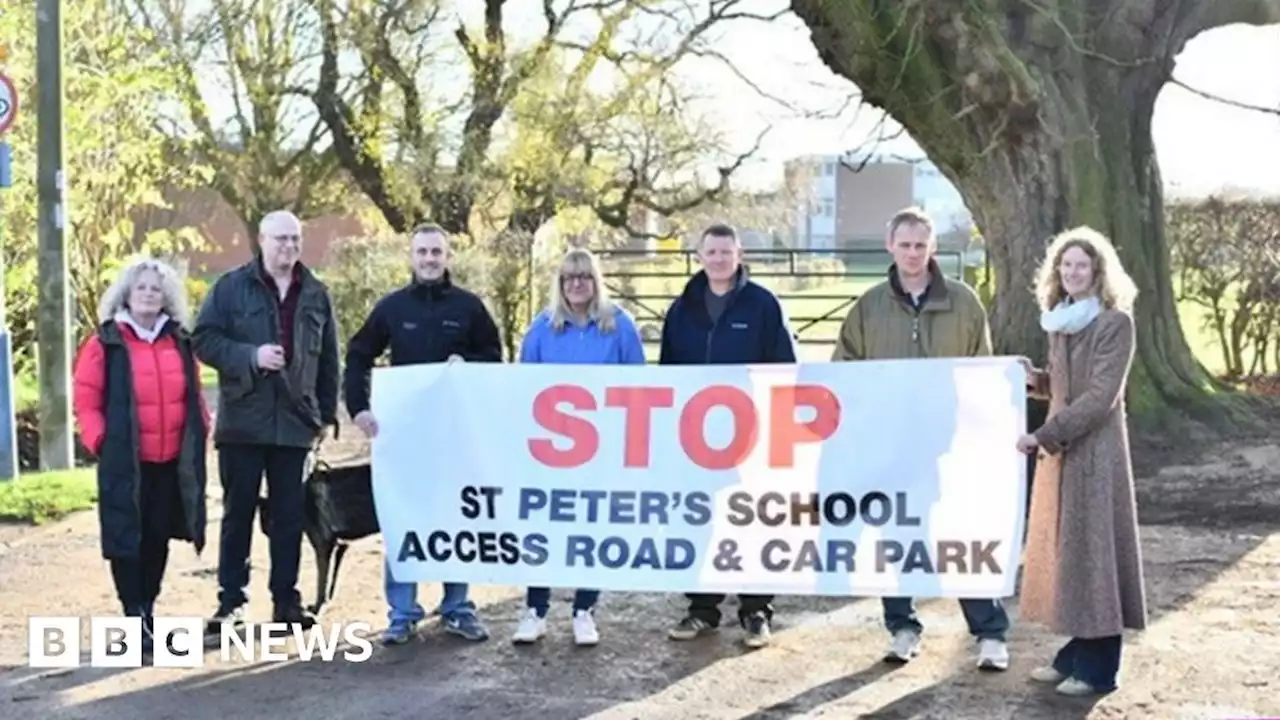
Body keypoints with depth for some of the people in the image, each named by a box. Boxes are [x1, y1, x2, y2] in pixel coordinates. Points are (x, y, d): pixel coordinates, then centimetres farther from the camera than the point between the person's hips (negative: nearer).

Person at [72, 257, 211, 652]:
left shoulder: (180, 341, 9)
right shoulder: (106, 342, -5)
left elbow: (193, 395, 18)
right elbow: (86, 399, -4)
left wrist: (199, 434, 8)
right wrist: (101, 440, -11)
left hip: (172, 461, 4)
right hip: (124, 461, -4)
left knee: (158, 538, 12)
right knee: (126, 538, -1)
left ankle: (148, 611, 24)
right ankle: (135, 618, 6)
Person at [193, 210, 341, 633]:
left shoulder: (316, 295, 10)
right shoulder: (231, 287, 1)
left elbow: (328, 359, 13)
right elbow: (204, 339, -3)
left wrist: (327, 414, 9)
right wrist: (250, 356, -17)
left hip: (295, 422, 2)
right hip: (243, 420, -2)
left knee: (289, 515, 6)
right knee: (238, 512, 4)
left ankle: (286, 601, 14)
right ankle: (231, 601, 11)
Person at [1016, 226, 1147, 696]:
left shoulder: (1115, 322, -11)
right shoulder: (1060, 320, 11)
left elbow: (1100, 397, -18)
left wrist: (1044, 436, -20)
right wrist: (1035, 380, 1)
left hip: (1095, 450, -7)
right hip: (1061, 449, 7)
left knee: (1091, 547, -2)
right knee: (1064, 546, 11)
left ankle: (1098, 668, 7)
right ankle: (1076, 654, 22)